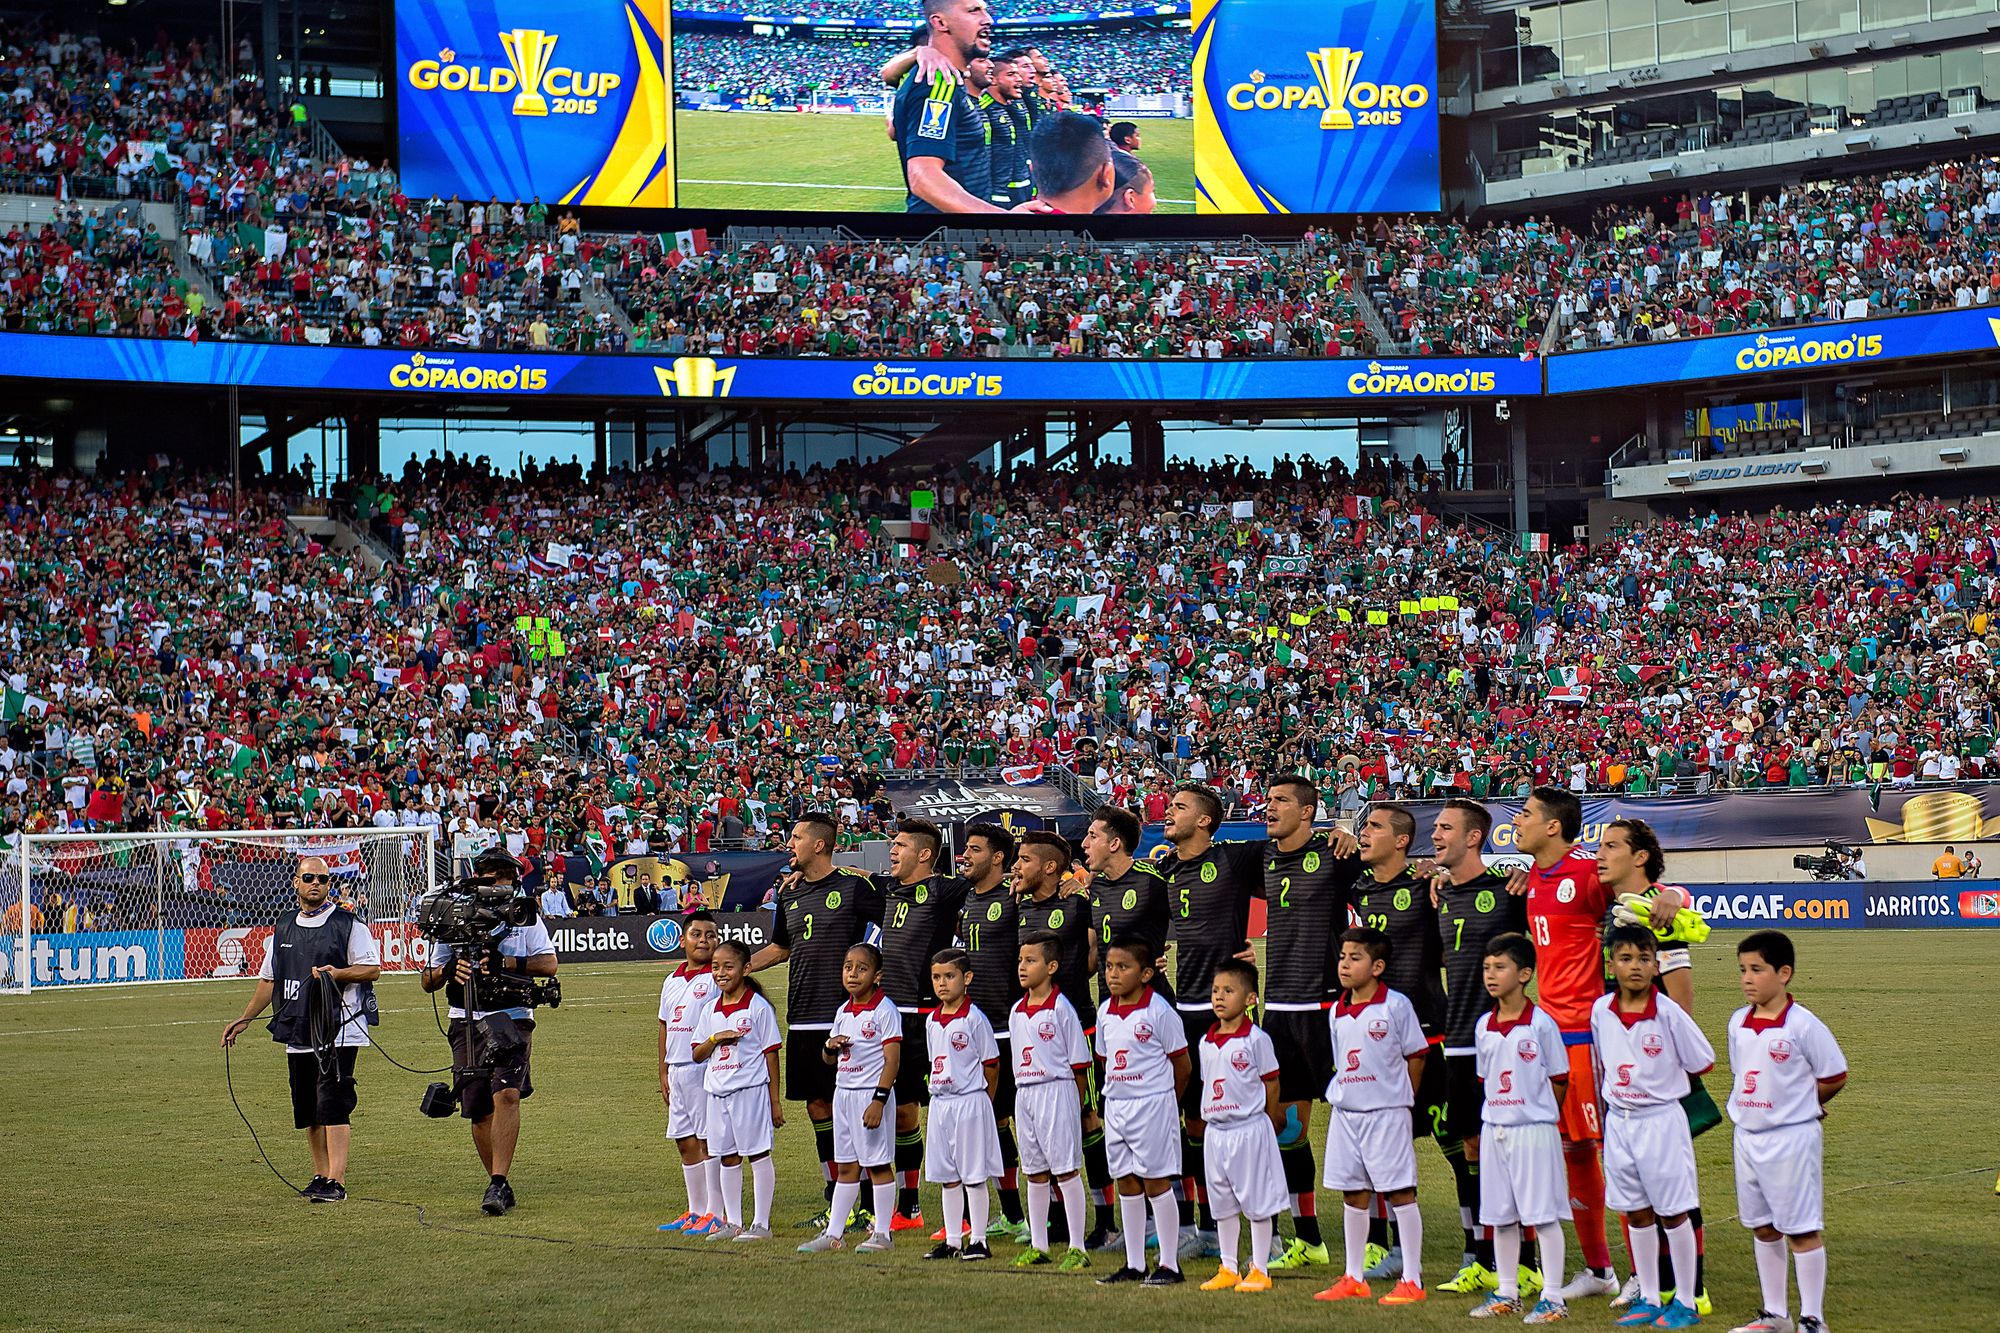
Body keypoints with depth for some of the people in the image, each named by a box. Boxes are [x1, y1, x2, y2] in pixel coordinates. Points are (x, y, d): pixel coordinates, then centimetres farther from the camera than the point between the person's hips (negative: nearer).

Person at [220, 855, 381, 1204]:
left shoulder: (349, 924, -1)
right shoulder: (284, 929, 17)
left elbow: (372, 969, -5)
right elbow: (268, 979, 23)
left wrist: (337, 974, -21)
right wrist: (244, 1020, 18)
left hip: (338, 1028, -6)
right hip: (297, 1033, 6)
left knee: (333, 1104, -14)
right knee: (307, 1110, 8)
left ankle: (336, 1181, -17)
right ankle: (320, 1175, 19)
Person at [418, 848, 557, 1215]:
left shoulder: (525, 917, 9)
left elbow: (548, 964, -5)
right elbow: (427, 980, 14)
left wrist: (505, 962, -18)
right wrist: (446, 970, -9)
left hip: (511, 1016, -3)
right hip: (466, 1022, 3)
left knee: (507, 1094, -22)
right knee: (478, 1111, 4)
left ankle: (498, 1183, -24)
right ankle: (500, 1185, 20)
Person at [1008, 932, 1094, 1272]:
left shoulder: (1061, 1008, -9)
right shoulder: (1017, 1011, 11)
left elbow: (1079, 1064, -7)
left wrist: (1077, 1105, -7)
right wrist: (1023, 1093, 12)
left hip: (1056, 1092, -7)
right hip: (1024, 1094, 7)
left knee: (1066, 1170, -5)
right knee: (1035, 1172, 12)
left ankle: (1077, 1249, -2)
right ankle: (1038, 1246, 19)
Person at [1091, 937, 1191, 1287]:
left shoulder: (1158, 1011, -12)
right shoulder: (1105, 1012, 6)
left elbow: (1182, 1063, -6)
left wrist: (1164, 1100, 4)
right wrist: (1118, 1088, 9)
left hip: (1153, 1104, -7)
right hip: (1116, 1104, 7)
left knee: (1156, 1182, -3)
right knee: (1126, 1183, 10)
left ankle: (1170, 1264, 3)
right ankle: (1134, 1264, 17)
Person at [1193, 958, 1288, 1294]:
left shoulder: (1256, 1039, -10)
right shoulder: (1207, 1042, 7)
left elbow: (1271, 1083, -4)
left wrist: (1268, 1123, 0)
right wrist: (1209, 1114, 9)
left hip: (1250, 1130, -6)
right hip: (1216, 1131, 6)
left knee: (1257, 1202, 0)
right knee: (1223, 1203, 11)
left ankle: (1260, 1270, 7)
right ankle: (1228, 1269, 20)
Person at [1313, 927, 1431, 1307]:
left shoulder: (1396, 1005, -9)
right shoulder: (1337, 1012, 8)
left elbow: (1416, 1056, -2)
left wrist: (1400, 1100, 2)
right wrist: (1344, 1093, 9)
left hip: (1387, 1114, -6)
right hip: (1345, 1113, 6)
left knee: (1400, 1192, -3)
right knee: (1353, 1195, 11)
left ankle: (1412, 1280, 0)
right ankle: (1354, 1278, 20)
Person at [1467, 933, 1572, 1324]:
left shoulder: (1541, 1024, -10)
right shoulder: (1484, 1026, 7)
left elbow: (1558, 1080, -4)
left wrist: (1539, 1117, -1)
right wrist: (1498, 1114, 6)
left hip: (1535, 1129, -6)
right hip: (1493, 1128, 6)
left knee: (1544, 1214, -2)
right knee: (1499, 1215, 12)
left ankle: (1552, 1297, 2)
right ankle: (1506, 1292, 22)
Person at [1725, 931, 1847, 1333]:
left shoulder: (1803, 1025, -13)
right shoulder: (1738, 1023, 5)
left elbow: (1834, 1078, -6)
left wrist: (1792, 1105, -1)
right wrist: (1743, 1109, 6)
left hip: (1792, 1137, -7)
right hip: (1747, 1135, 7)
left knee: (1802, 1230, -2)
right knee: (1763, 1228, 13)